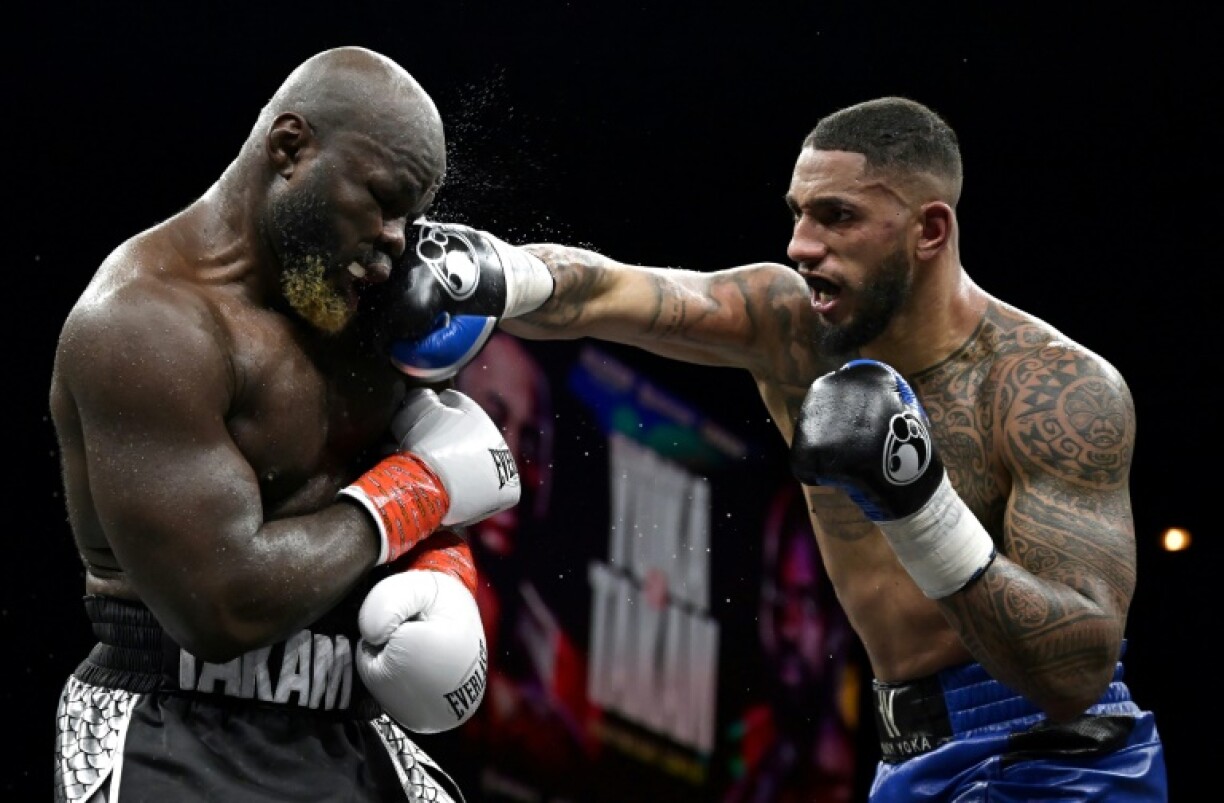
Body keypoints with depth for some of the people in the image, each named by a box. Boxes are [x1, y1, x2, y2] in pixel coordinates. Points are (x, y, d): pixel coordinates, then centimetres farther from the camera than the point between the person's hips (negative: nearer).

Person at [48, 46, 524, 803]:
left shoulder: (361, 292, 8)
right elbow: (227, 608, -24)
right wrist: (415, 490, -12)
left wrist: (446, 575, -6)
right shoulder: (144, 320, -17)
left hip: (352, 739, 8)